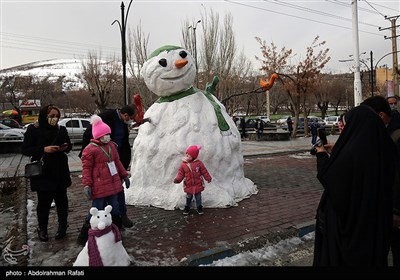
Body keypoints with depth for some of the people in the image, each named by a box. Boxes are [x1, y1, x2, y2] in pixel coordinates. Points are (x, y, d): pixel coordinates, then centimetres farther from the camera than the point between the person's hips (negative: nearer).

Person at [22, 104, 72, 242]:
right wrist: (44, 149, -19)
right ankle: (42, 228, 25)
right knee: (43, 201, 6)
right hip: (42, 172, -2)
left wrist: (66, 147, -9)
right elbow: (25, 149, -6)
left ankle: (62, 225, 26)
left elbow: (69, 146, 15)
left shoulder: (61, 130, 5)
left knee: (61, 199, 9)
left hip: (60, 171, 3)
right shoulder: (33, 130, -4)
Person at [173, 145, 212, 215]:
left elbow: (204, 171, -3)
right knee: (188, 197, 17)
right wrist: (177, 179, -20)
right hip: (188, 185, 1)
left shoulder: (198, 163, -11)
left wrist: (208, 178, 3)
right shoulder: (184, 164, -8)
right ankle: (187, 207, 35)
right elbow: (181, 173, -5)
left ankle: (199, 207, 34)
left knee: (198, 197, 15)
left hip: (198, 185, -1)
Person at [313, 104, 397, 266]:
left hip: (348, 216, -7)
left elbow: (328, 178, -17)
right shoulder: (383, 148, -5)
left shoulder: (350, 153, -28)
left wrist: (322, 155, -3)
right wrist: (335, 152, 10)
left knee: (342, 254, 13)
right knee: (371, 252, 24)